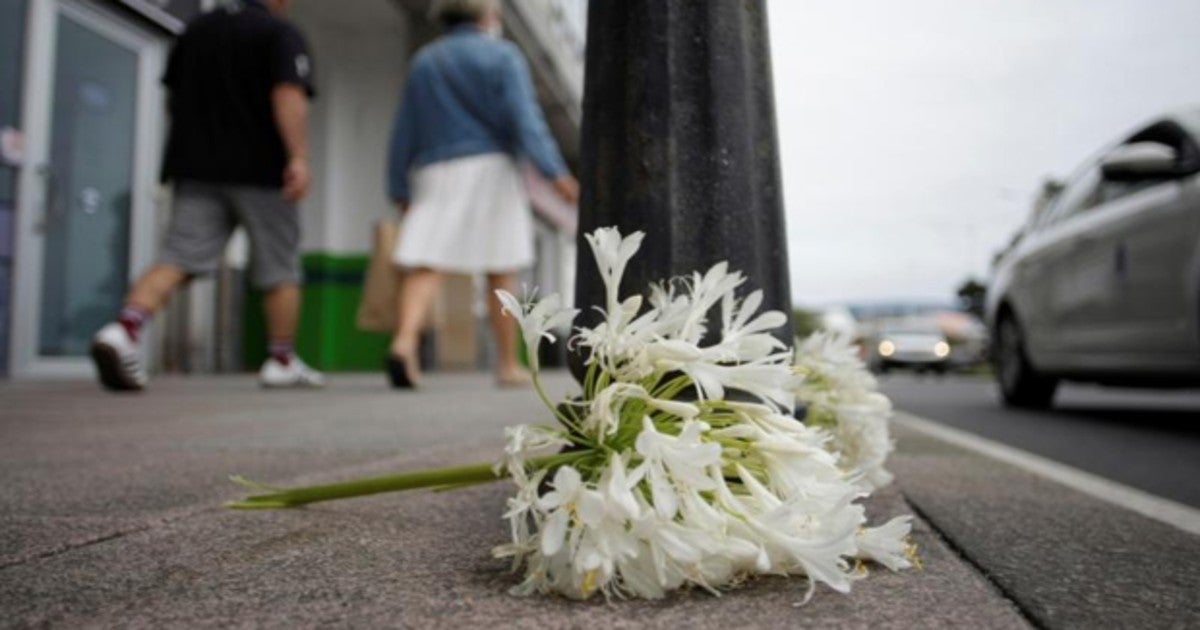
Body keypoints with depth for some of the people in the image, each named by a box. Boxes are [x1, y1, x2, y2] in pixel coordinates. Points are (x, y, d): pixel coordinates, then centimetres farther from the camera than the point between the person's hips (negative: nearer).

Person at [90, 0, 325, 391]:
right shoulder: (281, 33, -1)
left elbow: (173, 96, 23)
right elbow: (288, 95, -18)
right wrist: (298, 157, -25)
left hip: (196, 168, 5)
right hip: (260, 171, -4)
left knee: (177, 258, -3)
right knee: (280, 270, 7)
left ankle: (125, 329, -26)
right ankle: (282, 362, 13)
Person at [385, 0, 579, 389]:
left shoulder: (423, 61, 18)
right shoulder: (502, 56, 3)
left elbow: (404, 134, 16)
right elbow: (524, 118, -11)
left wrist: (399, 189, 19)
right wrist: (556, 172, -17)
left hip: (433, 173, 4)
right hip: (487, 169, -3)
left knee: (424, 268, -6)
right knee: (501, 275, 4)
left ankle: (404, 342, -27)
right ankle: (508, 365, 9)